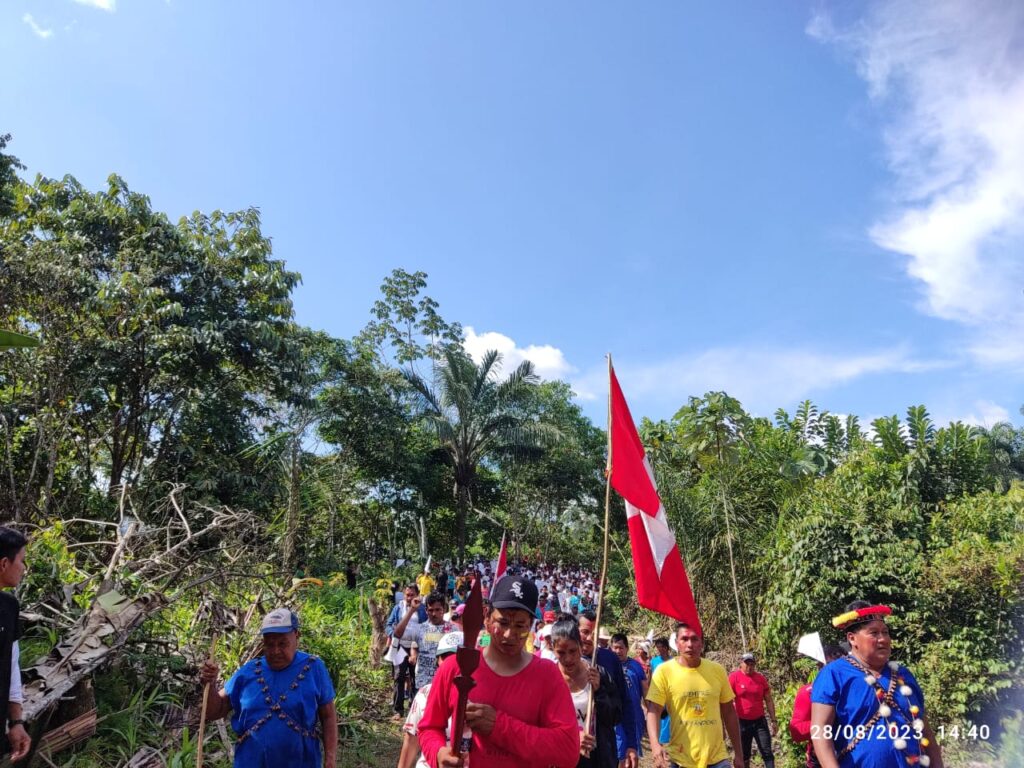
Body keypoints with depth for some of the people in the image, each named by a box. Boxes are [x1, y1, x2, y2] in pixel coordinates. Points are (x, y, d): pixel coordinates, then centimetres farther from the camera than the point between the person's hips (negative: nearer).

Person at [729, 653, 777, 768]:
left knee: (767, 752, 2)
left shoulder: (761, 678, 2)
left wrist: (774, 720, 7)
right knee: (744, 754, 10)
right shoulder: (734, 677, -8)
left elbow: (769, 700, 9)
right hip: (742, 722, -2)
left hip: (760, 721, 2)